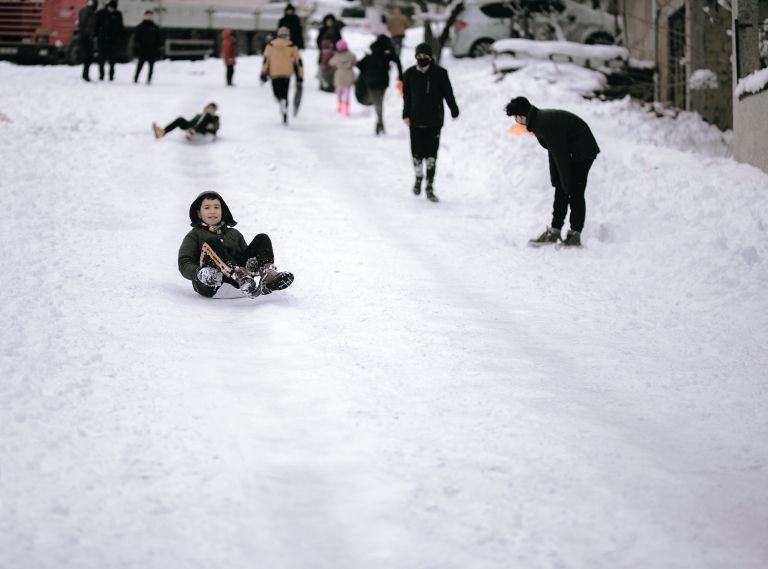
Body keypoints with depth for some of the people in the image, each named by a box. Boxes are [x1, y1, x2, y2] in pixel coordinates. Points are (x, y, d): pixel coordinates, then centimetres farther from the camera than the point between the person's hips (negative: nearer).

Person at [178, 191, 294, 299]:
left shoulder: (234, 234, 31)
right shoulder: (194, 235, 19)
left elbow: (246, 253, 20)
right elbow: (184, 264, 4)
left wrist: (252, 263, -5)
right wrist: (198, 273, -18)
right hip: (210, 285, -3)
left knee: (262, 239, -4)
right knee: (212, 242, -27)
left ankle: (269, 273, -36)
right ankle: (242, 277, -50)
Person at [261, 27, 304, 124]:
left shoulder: (271, 45, 5)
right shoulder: (292, 46, 4)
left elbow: (266, 59, 1)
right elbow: (298, 61, 4)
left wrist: (263, 74, 5)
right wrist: (300, 75, 10)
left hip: (274, 73, 0)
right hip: (287, 73, 0)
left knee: (277, 93, 13)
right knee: (284, 94, 10)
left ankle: (281, 101, -23)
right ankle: (285, 118, -4)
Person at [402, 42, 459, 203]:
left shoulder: (440, 73, -4)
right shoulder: (410, 74, 2)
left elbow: (448, 93, 5)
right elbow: (406, 96, 8)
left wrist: (454, 111, 12)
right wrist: (406, 115, 2)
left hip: (434, 121, -1)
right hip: (416, 120, 1)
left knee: (431, 156, -3)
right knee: (417, 154, 5)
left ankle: (430, 188, 4)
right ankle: (418, 178, 31)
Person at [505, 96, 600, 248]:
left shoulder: (546, 124, -27)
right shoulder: (539, 120, 4)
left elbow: (560, 155, -25)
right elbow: (554, 151, 11)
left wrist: (566, 183, -19)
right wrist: (555, 180, 10)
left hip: (582, 153, -10)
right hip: (572, 152, 10)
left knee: (574, 193, -9)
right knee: (561, 191, 7)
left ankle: (575, 235, -5)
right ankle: (554, 231, 9)